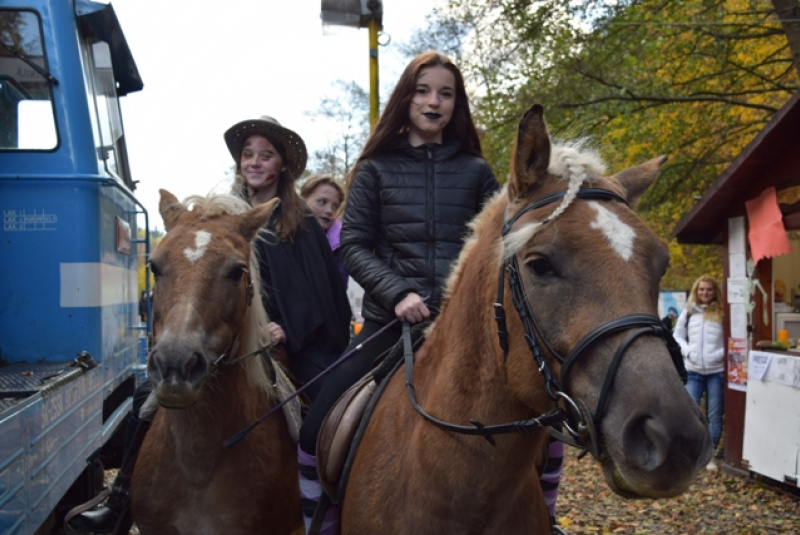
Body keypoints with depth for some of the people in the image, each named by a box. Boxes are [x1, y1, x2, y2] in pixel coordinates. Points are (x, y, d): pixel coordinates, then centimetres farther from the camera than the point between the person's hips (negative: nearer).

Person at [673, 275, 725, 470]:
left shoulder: (722, 313, 0)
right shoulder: (688, 313, 7)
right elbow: (677, 336, 13)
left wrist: (723, 353, -15)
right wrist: (687, 351, -3)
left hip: (717, 371, -1)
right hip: (693, 371, 1)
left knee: (715, 415, 5)